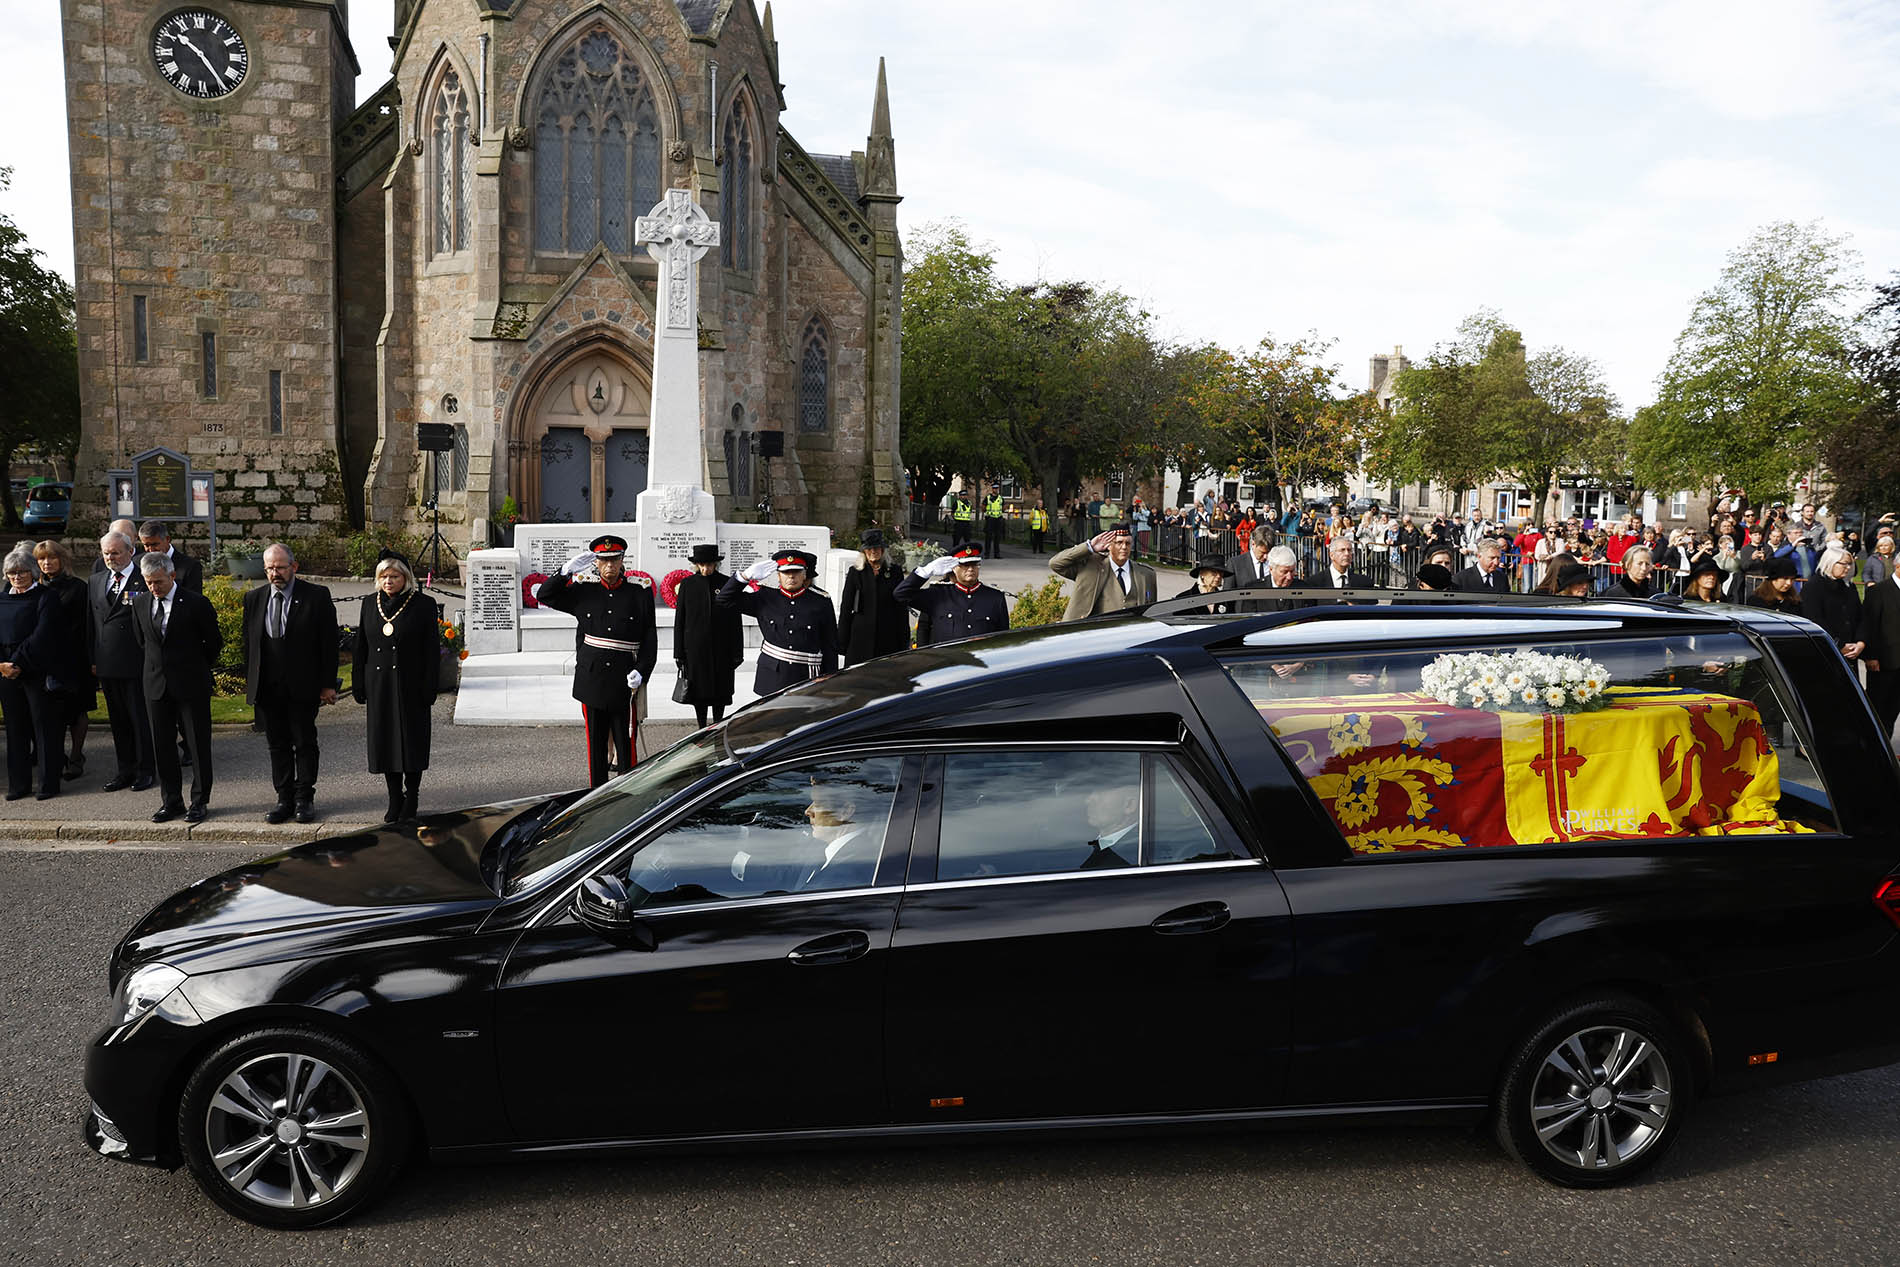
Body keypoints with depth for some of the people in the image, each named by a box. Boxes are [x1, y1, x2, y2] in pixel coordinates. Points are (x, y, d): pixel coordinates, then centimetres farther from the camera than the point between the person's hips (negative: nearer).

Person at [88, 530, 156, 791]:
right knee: (118, 720, 13)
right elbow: (91, 622, 15)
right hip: (107, 664, 6)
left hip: (136, 663, -6)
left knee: (141, 718, 2)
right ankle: (126, 769, 21)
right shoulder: (96, 581, 13)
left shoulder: (144, 581, -6)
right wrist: (93, 658, 11)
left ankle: (146, 770, 12)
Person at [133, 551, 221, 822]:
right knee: (161, 745, 8)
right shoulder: (140, 605, 5)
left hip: (191, 685, -4)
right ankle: (171, 801, 19)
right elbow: (141, 642, 20)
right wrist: (159, 666, 15)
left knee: (198, 745, 2)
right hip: (156, 685, 5)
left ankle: (200, 801, 11)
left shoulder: (196, 603, -10)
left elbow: (214, 642, 0)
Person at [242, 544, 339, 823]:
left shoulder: (317, 596, -4)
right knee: (277, 745, 10)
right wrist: (249, 682, 7)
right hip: (267, 689, 4)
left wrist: (328, 684, -7)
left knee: (305, 744, 4)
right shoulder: (253, 598, 7)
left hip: (303, 686, -3)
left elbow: (328, 642, -4)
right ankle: (284, 798, 18)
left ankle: (305, 798, 13)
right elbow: (249, 643, 12)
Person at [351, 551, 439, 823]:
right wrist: (358, 685, 7)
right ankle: (395, 798, 19)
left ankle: (411, 798, 15)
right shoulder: (370, 603, 8)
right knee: (384, 740, 8)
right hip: (379, 686, 4)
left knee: (412, 741, 2)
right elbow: (361, 647, 12)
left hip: (410, 687, -4)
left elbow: (431, 650, -5)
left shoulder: (424, 605, -4)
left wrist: (429, 688, -9)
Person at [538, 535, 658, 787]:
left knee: (625, 743, 2)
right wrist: (567, 570, -3)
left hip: (625, 680, -2)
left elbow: (650, 636, 2)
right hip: (591, 678, 2)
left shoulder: (640, 591, 1)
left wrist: (641, 671, -10)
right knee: (596, 742, 9)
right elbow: (544, 595, 11)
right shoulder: (584, 589, 6)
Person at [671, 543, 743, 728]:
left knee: (720, 690, 6)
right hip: (695, 648, 0)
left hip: (721, 649, 0)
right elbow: (679, 621, 3)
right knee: (699, 691, 6)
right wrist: (679, 653, 0)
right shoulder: (687, 584, 2)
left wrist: (737, 652, -2)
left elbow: (736, 621, 2)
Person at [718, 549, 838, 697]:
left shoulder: (821, 601, 2)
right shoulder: (765, 598, 6)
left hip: (807, 679, -2)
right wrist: (747, 576, -6)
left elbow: (830, 645, 5)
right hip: (772, 678, 2)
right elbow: (724, 599, 7)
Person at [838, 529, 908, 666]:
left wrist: (904, 640, 4)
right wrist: (842, 643, 1)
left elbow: (902, 608, 9)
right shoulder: (855, 573, 6)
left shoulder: (894, 572, 8)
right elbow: (845, 608, 6)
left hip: (888, 639, 1)